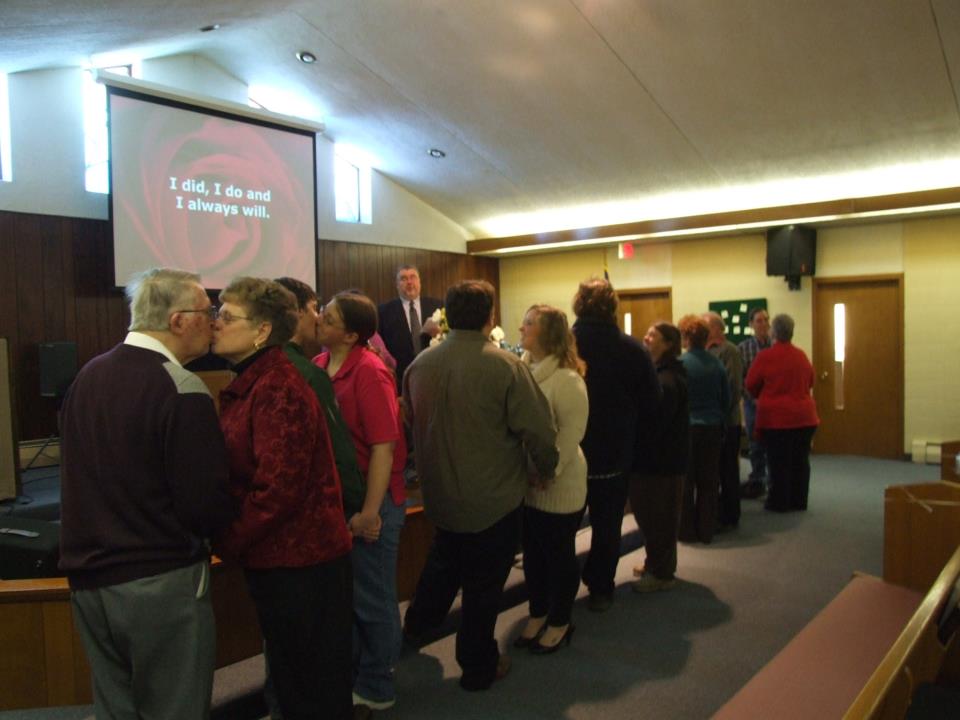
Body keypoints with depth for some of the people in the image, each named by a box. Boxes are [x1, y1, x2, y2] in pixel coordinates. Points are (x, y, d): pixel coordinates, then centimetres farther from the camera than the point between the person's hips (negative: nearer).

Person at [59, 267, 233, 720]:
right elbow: (207, 507, -21)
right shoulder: (181, 390, -20)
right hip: (160, 584, -7)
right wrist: (225, 520, 0)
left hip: (88, 579, 7)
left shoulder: (87, 376, 4)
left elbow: (86, 475, 13)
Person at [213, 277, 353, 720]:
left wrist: (228, 541, -12)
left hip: (301, 560, -9)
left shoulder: (279, 390, -21)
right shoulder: (248, 384, 9)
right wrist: (235, 537, 1)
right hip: (273, 556, 9)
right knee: (288, 672, 24)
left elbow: (278, 489, -24)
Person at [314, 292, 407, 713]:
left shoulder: (370, 373, -20)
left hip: (371, 501, -7)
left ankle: (374, 688, 30)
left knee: (371, 598, 10)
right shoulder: (319, 365, 1)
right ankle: (348, 673, 41)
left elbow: (384, 446, -21)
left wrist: (370, 511, -20)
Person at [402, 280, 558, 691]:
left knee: (444, 560, 31)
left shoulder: (420, 364, -5)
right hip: (493, 499, -5)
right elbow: (538, 431, -21)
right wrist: (545, 471, -1)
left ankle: (417, 623, 49)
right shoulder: (506, 366, -22)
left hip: (439, 495, 5)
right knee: (484, 584, 13)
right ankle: (478, 666, 28)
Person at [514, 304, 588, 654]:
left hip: (558, 485, -6)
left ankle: (560, 622, 29)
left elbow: (572, 432, -18)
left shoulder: (566, 379, -17)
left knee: (560, 555, 11)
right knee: (532, 552, 18)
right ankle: (537, 614, 37)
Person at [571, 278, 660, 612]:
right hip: (614, 454, 0)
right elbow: (651, 402, -4)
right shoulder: (632, 349, -9)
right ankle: (600, 589, 21)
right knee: (607, 525, 14)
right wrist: (630, 439, 10)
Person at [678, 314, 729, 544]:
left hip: (687, 428, -4)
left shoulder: (680, 363, -13)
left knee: (685, 482, 7)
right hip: (713, 428, 4)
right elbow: (726, 398, 6)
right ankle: (706, 531, 17)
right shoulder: (717, 364, -1)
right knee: (709, 482, 11)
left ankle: (687, 531, 13)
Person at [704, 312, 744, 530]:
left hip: (726, 422, -8)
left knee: (727, 471, 3)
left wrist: (722, 415, -19)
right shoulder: (708, 351, 13)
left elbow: (734, 387, -17)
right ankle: (717, 513, 26)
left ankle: (729, 517, 13)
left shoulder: (729, 351, -11)